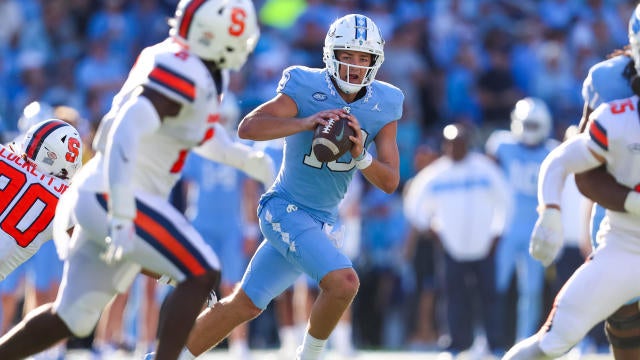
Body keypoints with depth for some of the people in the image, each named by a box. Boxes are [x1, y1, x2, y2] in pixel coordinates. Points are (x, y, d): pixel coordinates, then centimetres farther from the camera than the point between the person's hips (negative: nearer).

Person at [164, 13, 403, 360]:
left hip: (320, 221, 6)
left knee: (245, 304, 12)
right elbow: (248, 127, -26)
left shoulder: (384, 106, -2)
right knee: (344, 282, -25)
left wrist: (360, 156, -24)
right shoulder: (307, 88, -15)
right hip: (285, 209, -6)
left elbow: (390, 182, -4)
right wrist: (304, 123, -37)